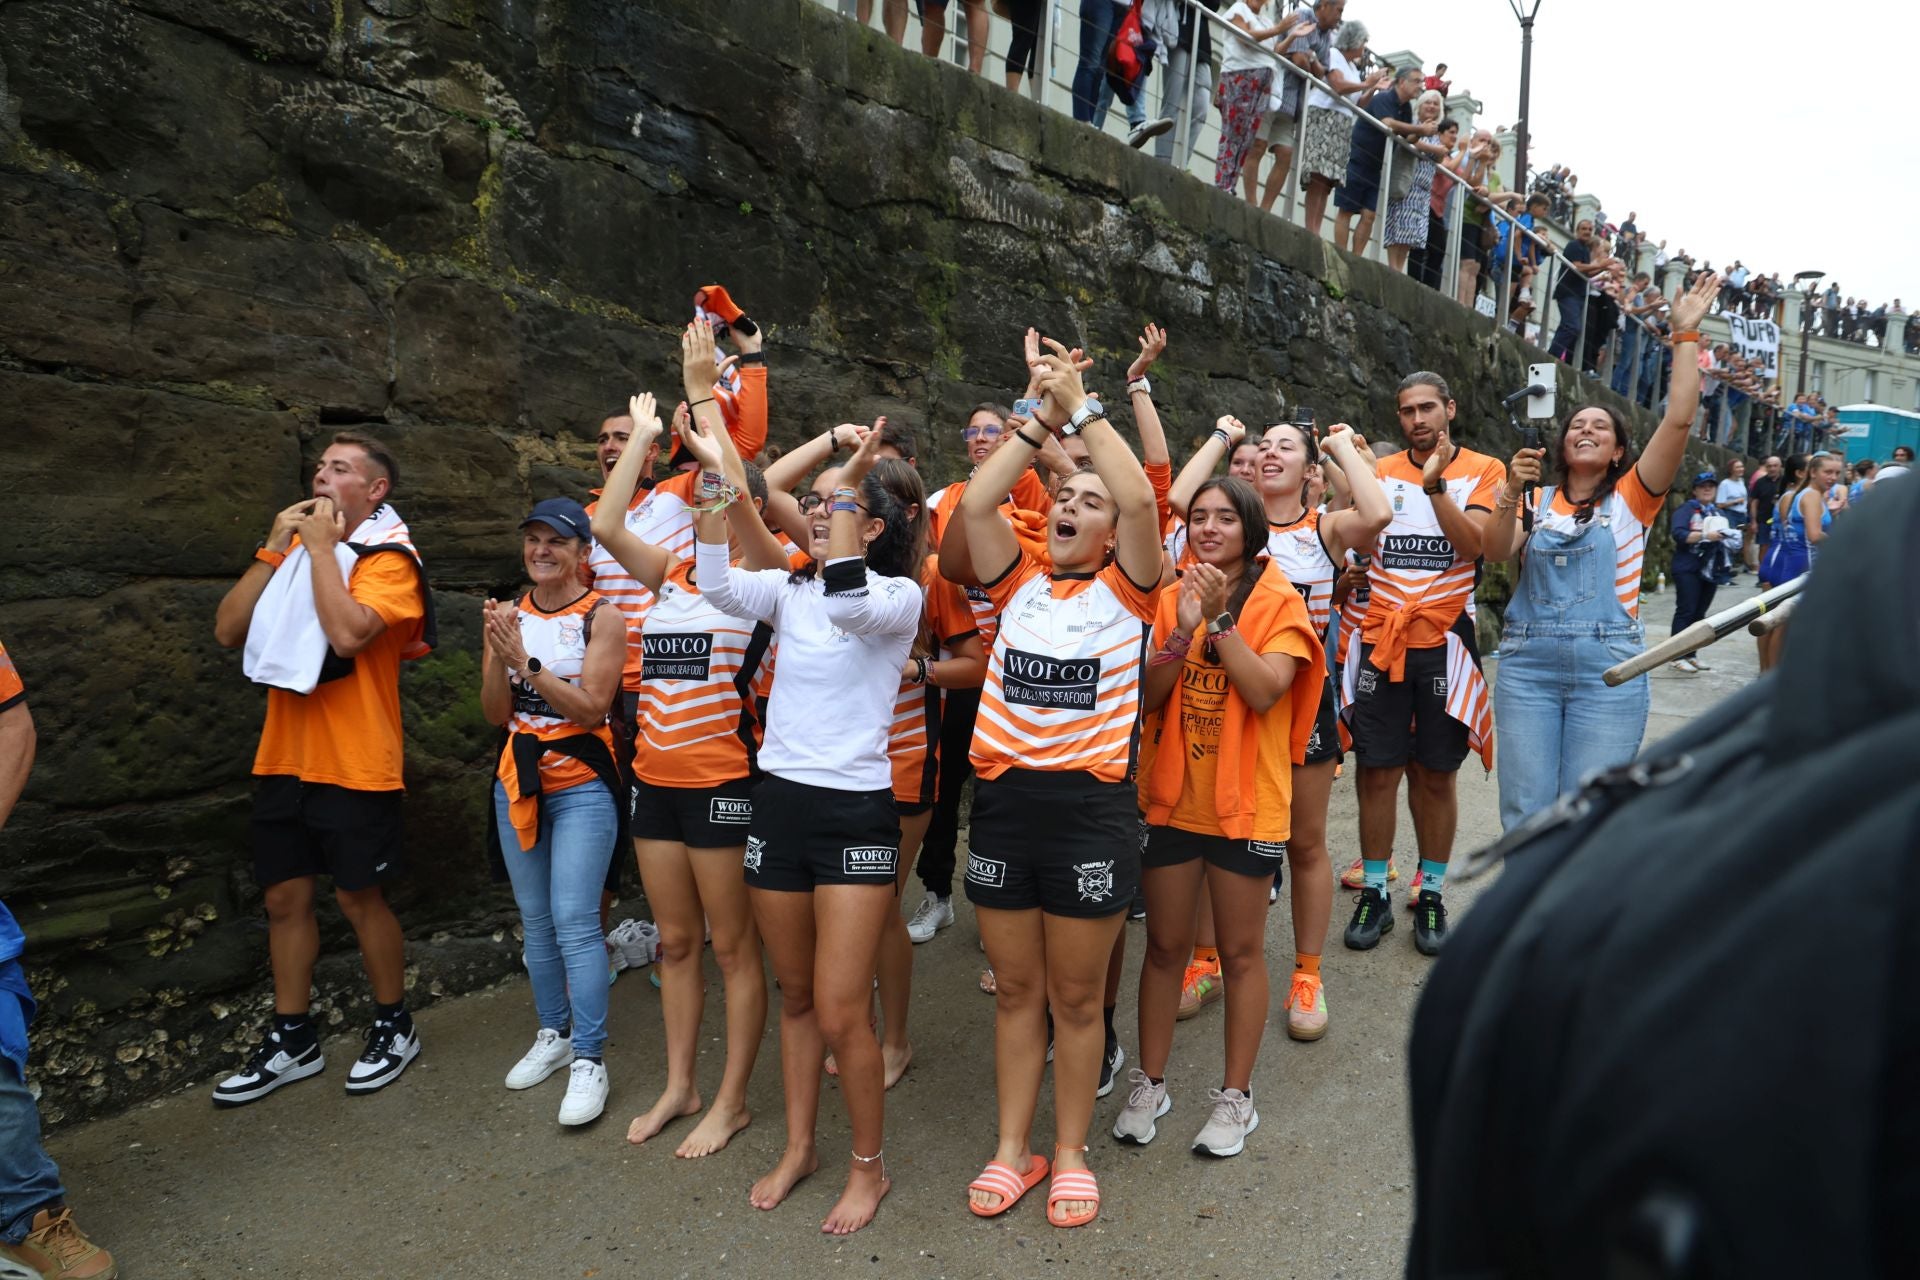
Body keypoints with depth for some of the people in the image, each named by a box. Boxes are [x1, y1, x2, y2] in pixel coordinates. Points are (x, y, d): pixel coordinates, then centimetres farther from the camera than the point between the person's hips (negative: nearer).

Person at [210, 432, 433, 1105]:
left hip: (355, 764, -6)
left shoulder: (388, 558, -8)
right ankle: (292, 1041, 25)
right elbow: (228, 629, 1)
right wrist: (275, 547, -6)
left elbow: (348, 634, -26)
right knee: (284, 896, 11)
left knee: (358, 897, 4)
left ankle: (394, 1026, 22)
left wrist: (321, 547, -16)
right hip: (285, 758, 6)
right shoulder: (293, 549, 11)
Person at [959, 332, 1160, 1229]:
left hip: (1091, 805, -3)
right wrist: (1041, 413, -3)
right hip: (1003, 798, 3)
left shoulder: (1125, 591, 1)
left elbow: (1141, 498, -15)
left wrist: (1081, 403, -10)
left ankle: (1071, 1153, 28)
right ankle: (1013, 1147, 29)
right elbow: (976, 503, -4)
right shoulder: (1018, 583, 9)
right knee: (1015, 990, 15)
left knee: (1077, 996, 10)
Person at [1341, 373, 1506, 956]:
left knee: (1435, 775, 6)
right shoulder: (1381, 471, 9)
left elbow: (1473, 544, -12)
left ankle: (1432, 895, 21)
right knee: (1377, 771, 2)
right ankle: (1374, 894, 15)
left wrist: (1435, 484, -21)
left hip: (1444, 640, -1)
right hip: (1381, 639, 1)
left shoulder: (1484, 471, 4)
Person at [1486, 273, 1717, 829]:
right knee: (1524, 814, 4)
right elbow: (1495, 552, -4)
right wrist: (1512, 492, -17)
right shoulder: (1536, 501, 12)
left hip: (1607, 667, -1)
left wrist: (1687, 334, -4)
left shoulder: (1631, 499, 7)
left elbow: (1678, 420, -4)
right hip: (1528, 662, 2)